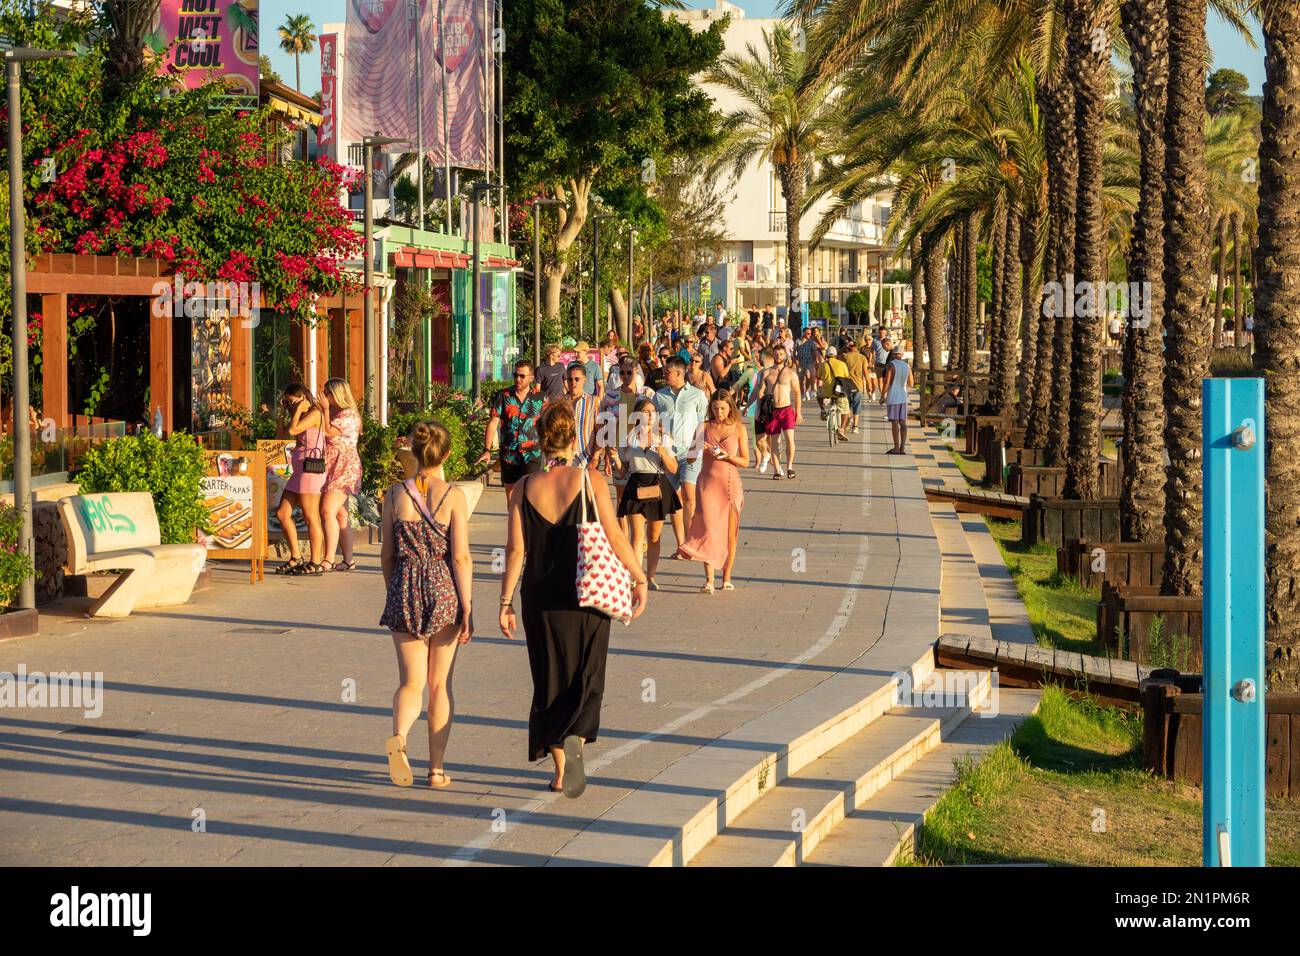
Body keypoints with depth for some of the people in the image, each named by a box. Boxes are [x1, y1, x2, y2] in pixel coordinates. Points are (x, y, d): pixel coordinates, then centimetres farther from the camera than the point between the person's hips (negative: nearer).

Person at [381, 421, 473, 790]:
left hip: (405, 592, 1)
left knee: (411, 682, 6)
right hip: (445, 593, -1)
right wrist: (466, 609, -6)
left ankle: (398, 737, -24)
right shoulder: (454, 496, -8)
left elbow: (387, 554, 5)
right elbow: (461, 556, -11)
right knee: (440, 684, 11)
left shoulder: (395, 494, -1)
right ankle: (436, 767, 15)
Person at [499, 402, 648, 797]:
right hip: (587, 595, -2)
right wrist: (639, 578, 2)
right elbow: (615, 538, -9)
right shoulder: (591, 481, -7)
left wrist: (505, 602, 1)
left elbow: (515, 549, -4)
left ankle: (560, 771, 15)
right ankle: (574, 738, -20)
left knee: (550, 682, 13)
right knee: (586, 679, 8)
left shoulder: (524, 488, -2)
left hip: (540, 598, 2)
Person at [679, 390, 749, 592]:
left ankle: (726, 578, 13)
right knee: (708, 528, -10)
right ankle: (709, 579, -12)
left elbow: (745, 462, 2)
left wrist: (727, 455, -14)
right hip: (708, 482, 0)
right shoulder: (704, 427, 5)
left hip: (730, 483, 0)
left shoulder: (738, 429, 2)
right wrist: (700, 448, -14)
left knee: (730, 532, 2)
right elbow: (691, 455, 7)